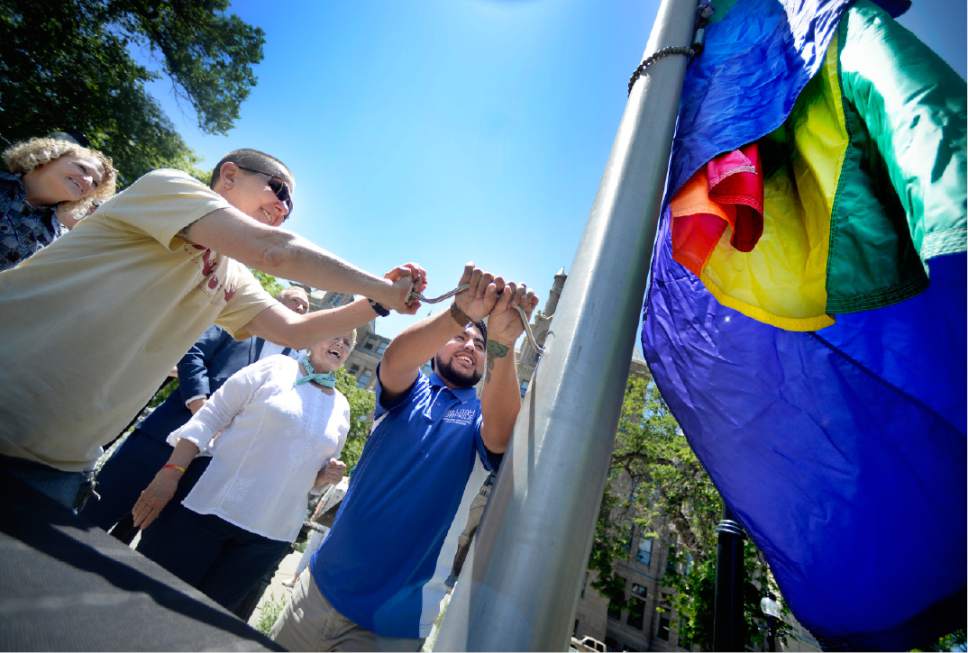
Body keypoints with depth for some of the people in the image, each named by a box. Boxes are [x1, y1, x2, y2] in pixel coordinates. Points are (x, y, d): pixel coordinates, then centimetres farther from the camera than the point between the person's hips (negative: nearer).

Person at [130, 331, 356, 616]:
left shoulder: (341, 407, 7)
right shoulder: (274, 367, -4)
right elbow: (210, 417, -5)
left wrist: (328, 476, -5)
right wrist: (170, 474, -14)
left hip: (270, 533, 4)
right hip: (207, 507, -3)